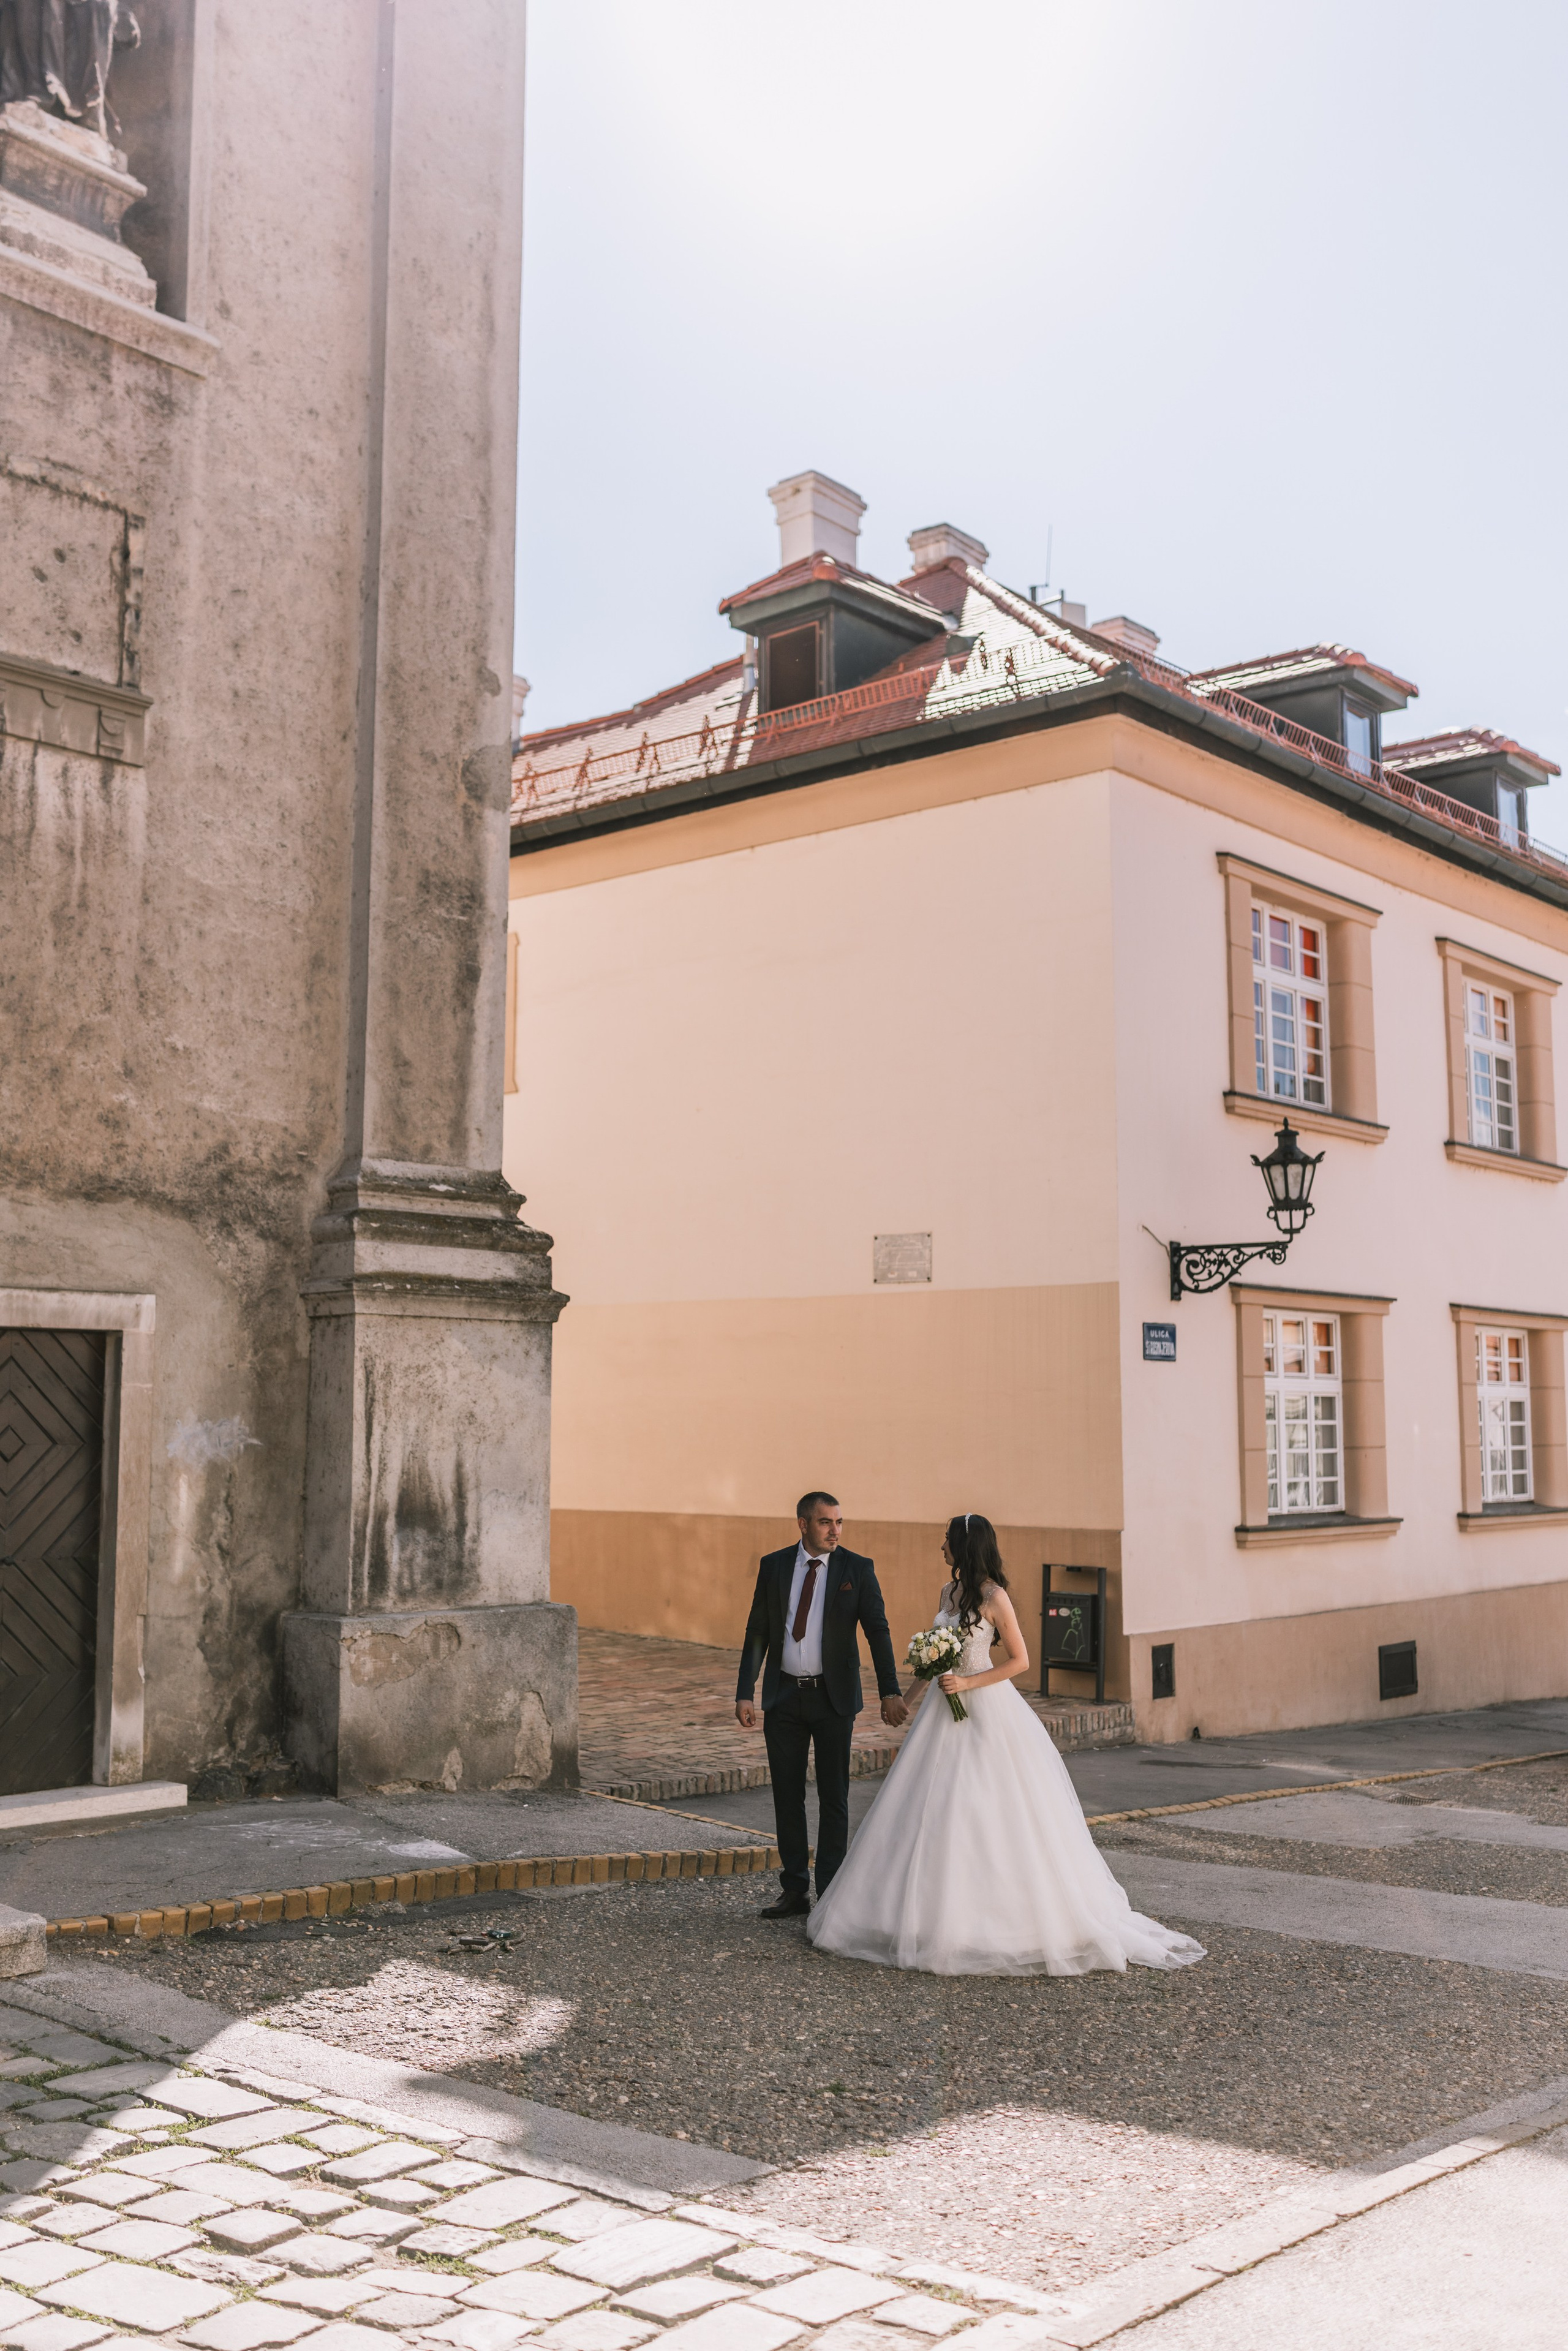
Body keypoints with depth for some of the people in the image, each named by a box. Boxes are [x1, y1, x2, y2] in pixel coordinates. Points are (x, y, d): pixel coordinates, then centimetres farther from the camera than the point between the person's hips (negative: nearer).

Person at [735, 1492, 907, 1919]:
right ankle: (794, 1891, 20)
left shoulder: (858, 1569, -4)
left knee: (833, 1796, 3)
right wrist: (745, 1694, -4)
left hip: (834, 1696, -2)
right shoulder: (773, 1566, 1)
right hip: (783, 1697, 2)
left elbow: (878, 1631, -8)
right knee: (787, 1796, 9)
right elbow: (758, 1632, 3)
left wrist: (890, 1692, -17)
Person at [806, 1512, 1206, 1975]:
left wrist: (969, 1684, -17)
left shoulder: (994, 1598, -12)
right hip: (946, 1710, 8)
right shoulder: (949, 1592, 10)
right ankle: (941, 1915, 12)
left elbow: (1019, 1660, -12)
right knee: (935, 1810, 6)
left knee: (991, 1813, -6)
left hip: (985, 1710, -8)